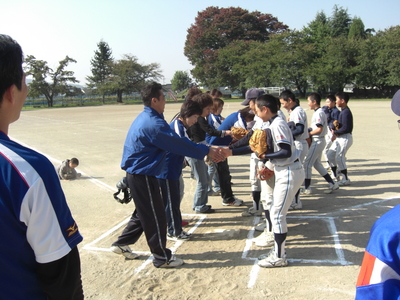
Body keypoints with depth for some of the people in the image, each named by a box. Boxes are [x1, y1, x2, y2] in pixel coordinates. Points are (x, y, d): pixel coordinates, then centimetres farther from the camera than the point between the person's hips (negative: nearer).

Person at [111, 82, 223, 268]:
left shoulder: (145, 118, 10)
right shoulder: (153, 124, -23)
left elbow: (173, 141, 15)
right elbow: (178, 144, -20)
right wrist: (207, 151, -11)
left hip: (137, 174, 10)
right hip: (143, 176, -10)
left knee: (143, 213, 22)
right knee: (155, 216, 2)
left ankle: (121, 244, 32)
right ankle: (162, 258, 16)